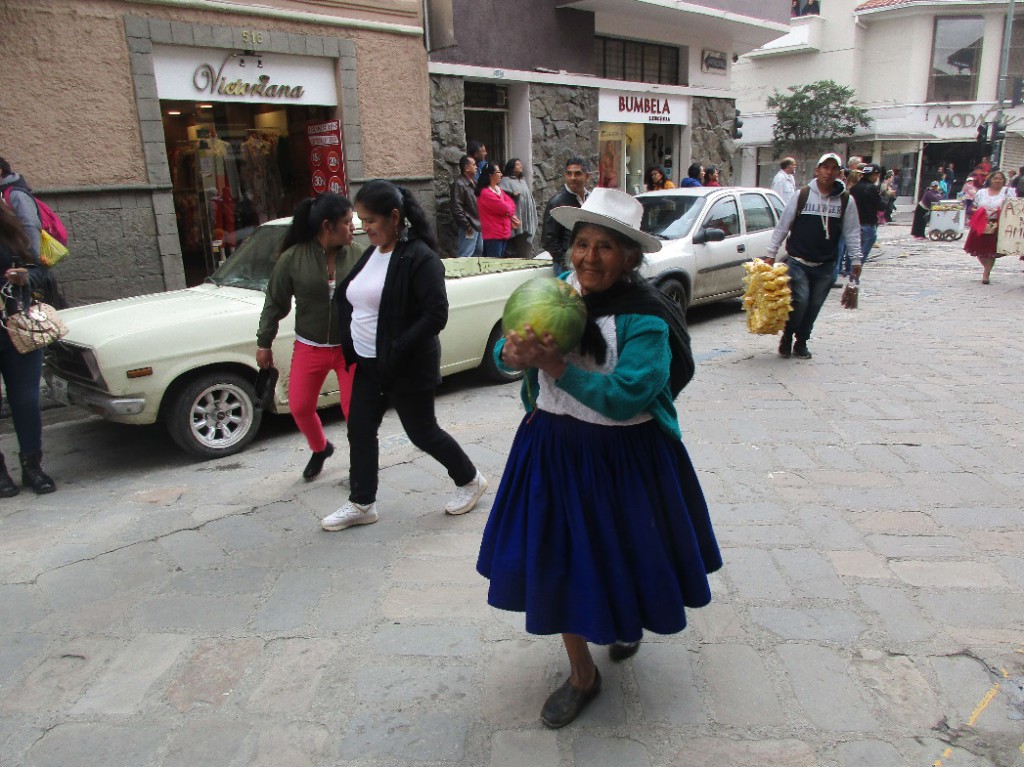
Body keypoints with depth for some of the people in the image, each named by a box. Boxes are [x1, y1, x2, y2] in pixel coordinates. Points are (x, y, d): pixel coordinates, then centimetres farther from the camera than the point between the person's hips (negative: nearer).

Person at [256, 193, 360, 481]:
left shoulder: (355, 255, -7)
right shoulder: (293, 258, -10)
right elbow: (275, 303, -1)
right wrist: (264, 343, 3)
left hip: (350, 347, 0)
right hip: (309, 348, 1)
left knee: (354, 409, 1)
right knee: (300, 407, 8)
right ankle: (320, 449, 37)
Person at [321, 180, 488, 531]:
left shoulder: (419, 257, -18)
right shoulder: (372, 253, 8)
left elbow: (437, 314, -24)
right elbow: (349, 298, 18)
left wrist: (397, 352, -26)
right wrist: (349, 346, 5)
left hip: (407, 368, -8)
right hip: (368, 364, 8)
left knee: (422, 432, 6)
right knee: (360, 431, 10)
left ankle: (470, 480, 29)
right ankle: (361, 504, 25)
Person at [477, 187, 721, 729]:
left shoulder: (645, 317, -19)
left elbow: (626, 397, -29)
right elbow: (505, 351, -1)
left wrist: (557, 368, -33)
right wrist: (514, 353, -24)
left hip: (623, 457, -4)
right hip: (553, 449, 4)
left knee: (622, 554, 17)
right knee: (556, 561, 9)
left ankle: (628, 621, 55)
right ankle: (582, 675, 31)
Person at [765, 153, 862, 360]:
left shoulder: (846, 200, 4)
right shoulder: (802, 195, -1)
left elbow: (852, 232, 9)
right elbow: (782, 226, 3)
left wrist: (856, 260, 4)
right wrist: (771, 254, 1)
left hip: (826, 266, 2)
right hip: (798, 262, -2)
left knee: (814, 306, 5)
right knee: (800, 301, -13)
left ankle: (801, 342, 22)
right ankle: (787, 336, 10)